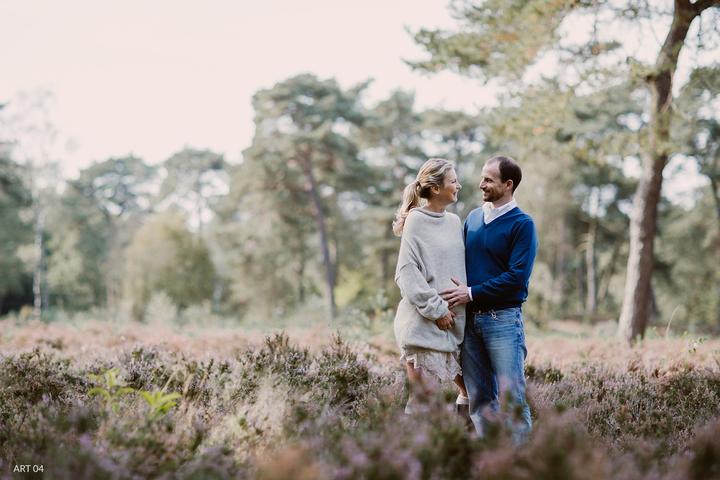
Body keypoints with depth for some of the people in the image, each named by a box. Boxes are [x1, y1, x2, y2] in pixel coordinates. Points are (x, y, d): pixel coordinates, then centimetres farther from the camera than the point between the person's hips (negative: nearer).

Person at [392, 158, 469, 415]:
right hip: (424, 322, -7)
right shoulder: (416, 222, -7)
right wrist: (436, 309, -13)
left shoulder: (455, 222, 12)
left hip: (455, 319, 7)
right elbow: (407, 273, -12)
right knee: (424, 391, -6)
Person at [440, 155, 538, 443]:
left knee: (511, 396, -6)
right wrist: (457, 294, 2)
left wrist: (472, 293, -15)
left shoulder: (521, 224, -6)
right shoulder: (473, 218, 12)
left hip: (503, 319, -6)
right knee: (478, 397, 10)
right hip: (470, 319, 6)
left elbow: (517, 276, -15)